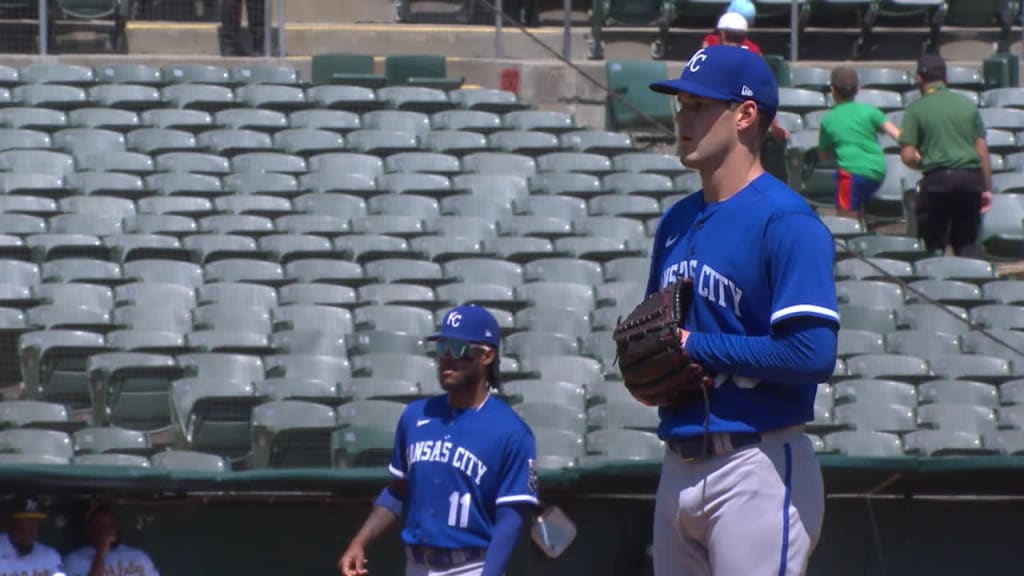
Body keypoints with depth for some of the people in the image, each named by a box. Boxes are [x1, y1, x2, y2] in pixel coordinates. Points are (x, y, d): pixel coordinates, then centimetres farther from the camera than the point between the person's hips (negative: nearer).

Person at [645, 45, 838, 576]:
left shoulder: (785, 223, -11)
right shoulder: (677, 221, 16)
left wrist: (699, 349, -14)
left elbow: (813, 354, -21)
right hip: (678, 467, 9)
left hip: (760, 467, -9)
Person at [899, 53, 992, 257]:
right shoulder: (967, 105, 12)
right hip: (971, 177, 3)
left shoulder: (916, 109, 1)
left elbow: (908, 156, -4)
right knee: (967, 243, 12)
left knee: (933, 243, 9)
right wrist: (987, 188, 14)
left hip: (938, 179, -3)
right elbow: (983, 150, 10)